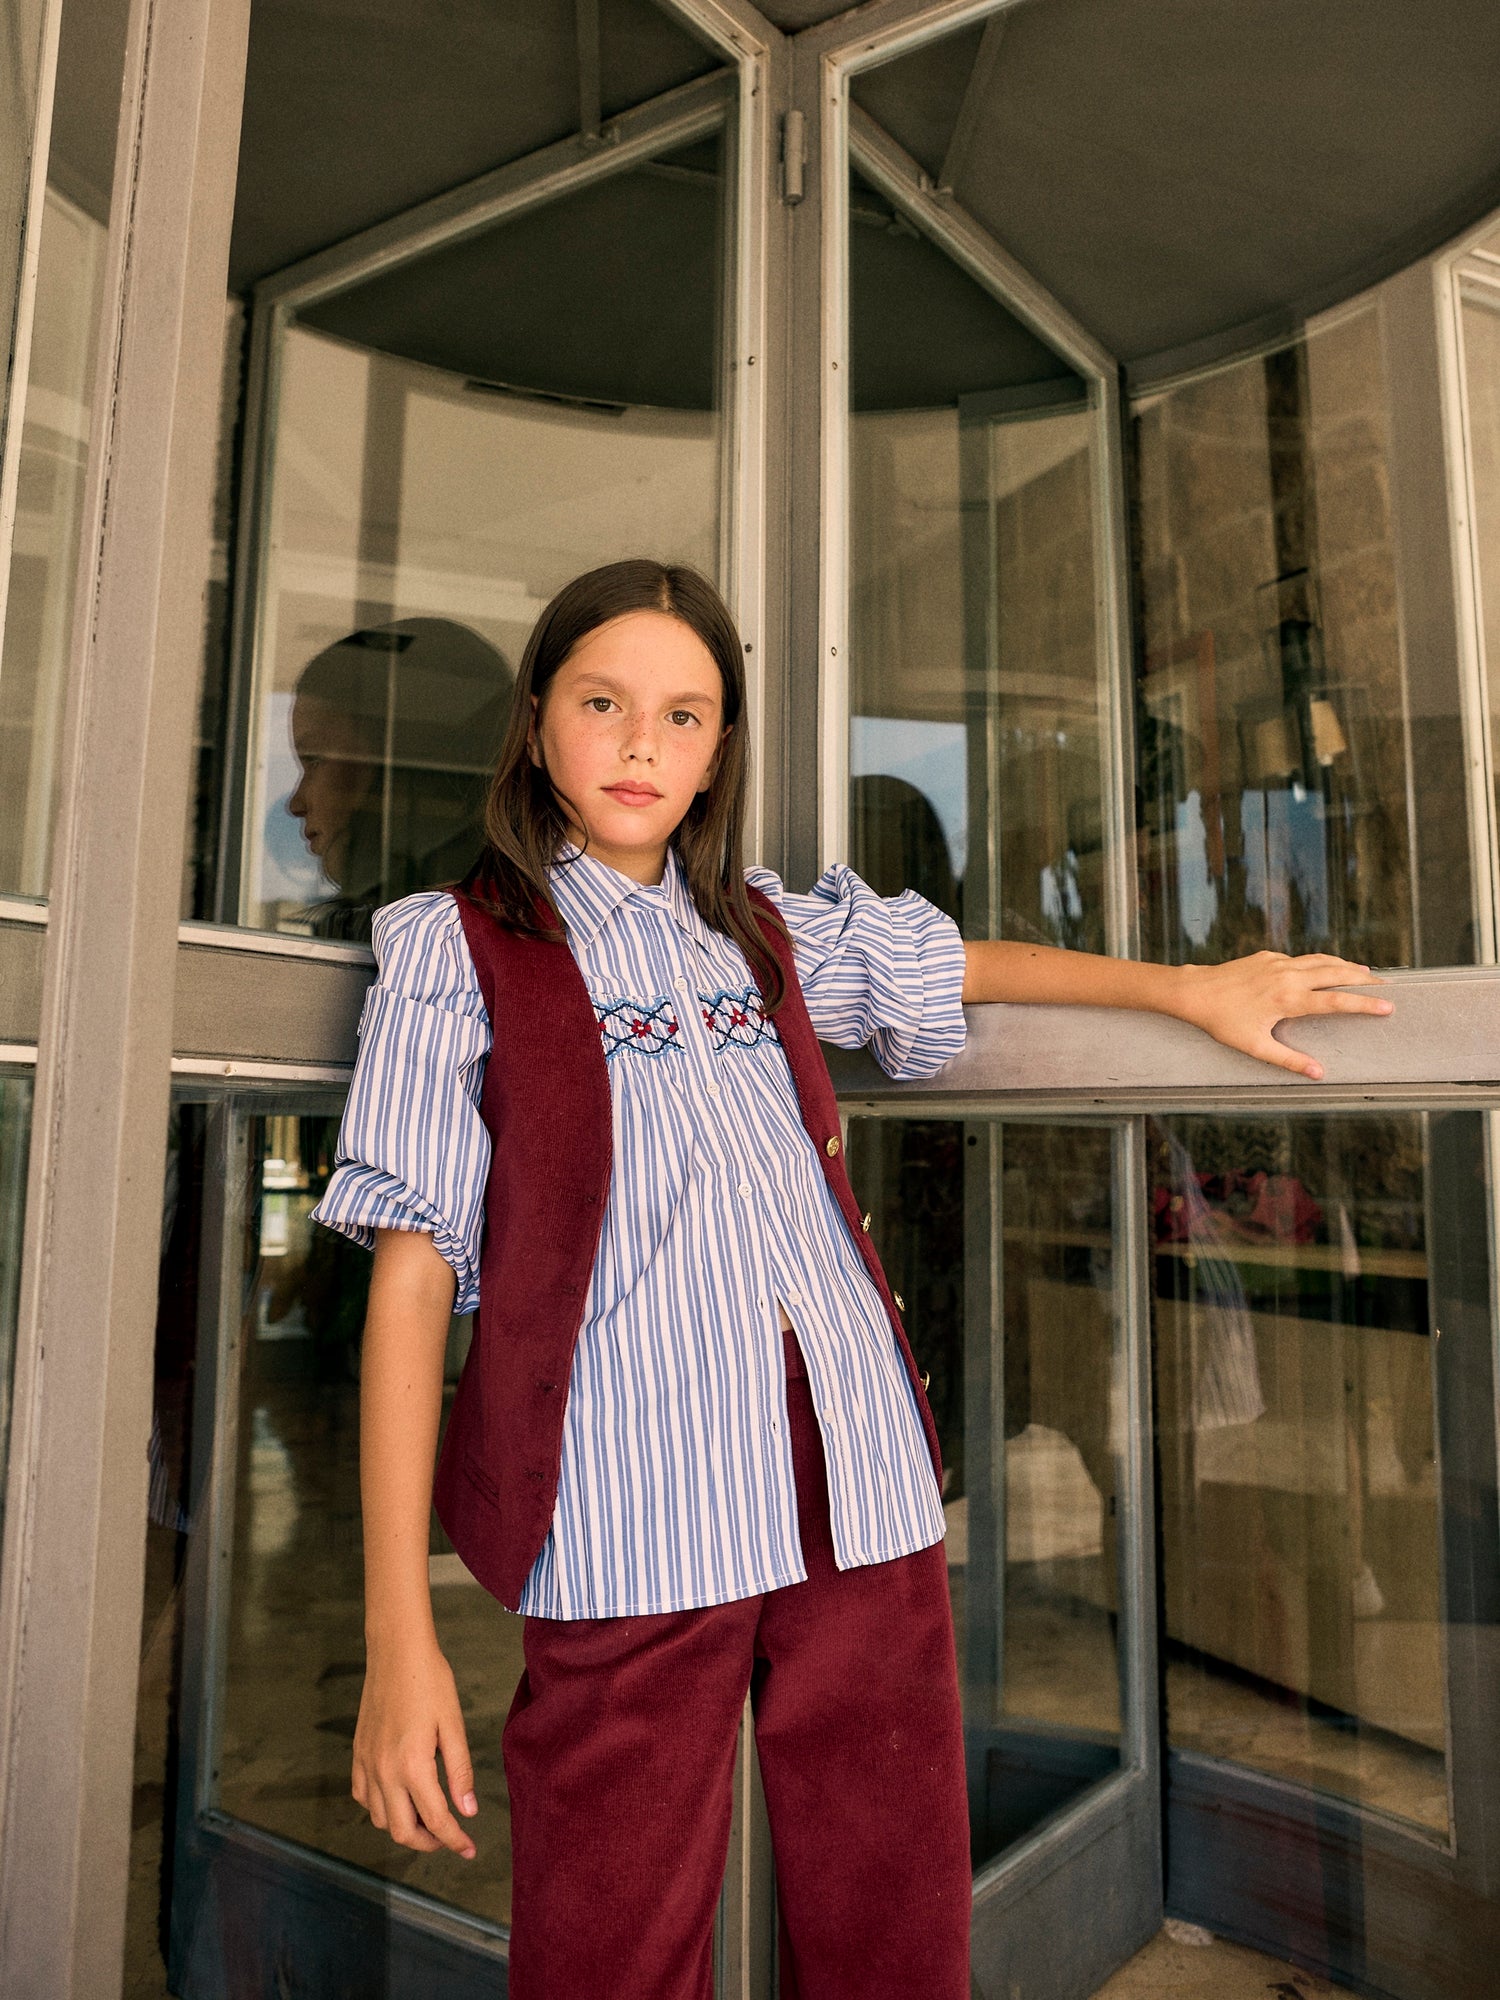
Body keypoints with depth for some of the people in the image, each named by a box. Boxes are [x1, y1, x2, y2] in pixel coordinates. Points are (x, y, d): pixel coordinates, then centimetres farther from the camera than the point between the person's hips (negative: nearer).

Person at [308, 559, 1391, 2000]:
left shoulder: (771, 932, 16)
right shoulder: (455, 949, 4)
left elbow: (955, 965, 33)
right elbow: (412, 1272, -3)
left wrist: (1189, 988, 31)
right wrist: (398, 1635, -7)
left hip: (864, 1499, 4)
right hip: (632, 1521, -3)